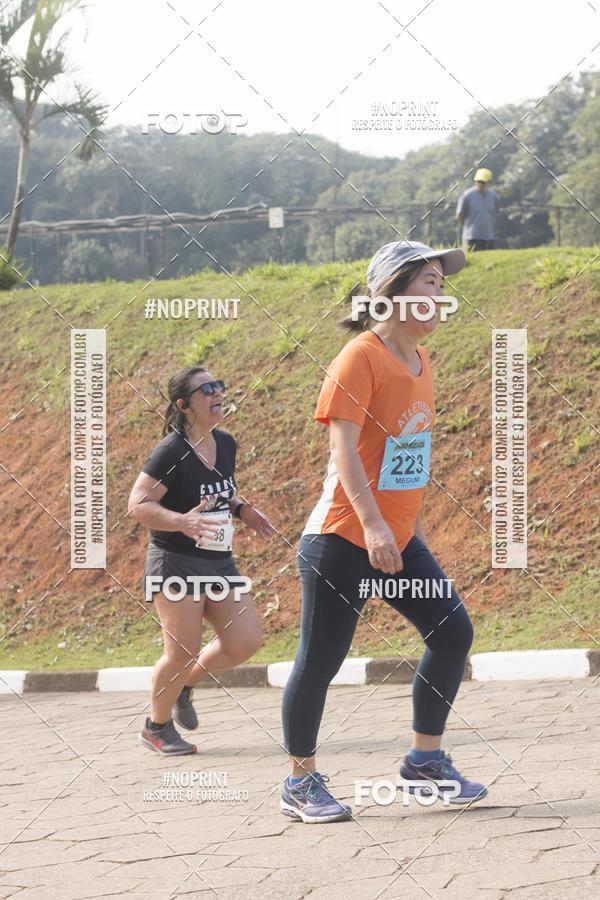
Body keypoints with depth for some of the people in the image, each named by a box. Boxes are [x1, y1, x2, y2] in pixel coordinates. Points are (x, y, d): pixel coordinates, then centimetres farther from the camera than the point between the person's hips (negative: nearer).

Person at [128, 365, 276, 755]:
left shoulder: (225, 444, 6)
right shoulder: (171, 452, -16)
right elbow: (138, 504, -20)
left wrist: (243, 510, 5)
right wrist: (183, 522, -34)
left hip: (219, 563, 7)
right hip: (175, 564, -7)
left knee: (246, 641, 0)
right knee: (183, 652, -7)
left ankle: (185, 686, 24)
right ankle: (157, 726, 16)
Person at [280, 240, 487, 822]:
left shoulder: (419, 359, 11)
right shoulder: (361, 357, -15)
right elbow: (343, 449, -23)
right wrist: (373, 525, -31)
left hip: (398, 540, 8)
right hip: (343, 540, -8)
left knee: (452, 632, 5)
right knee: (320, 661, 0)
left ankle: (425, 759, 18)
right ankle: (300, 784, 13)